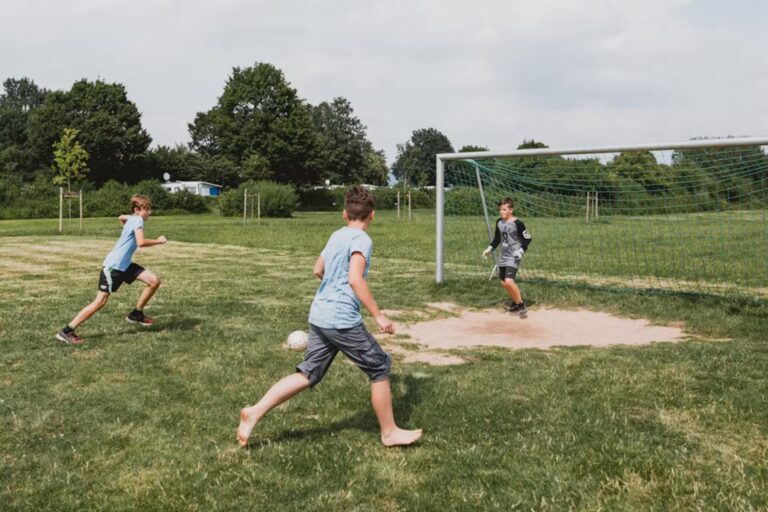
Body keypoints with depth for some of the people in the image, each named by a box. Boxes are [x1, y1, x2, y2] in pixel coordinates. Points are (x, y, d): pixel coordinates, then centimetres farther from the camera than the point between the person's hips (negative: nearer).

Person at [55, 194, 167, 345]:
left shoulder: (132, 218, 12)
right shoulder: (137, 220, -16)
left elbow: (121, 217, 36)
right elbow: (141, 242, -32)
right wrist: (158, 241, -19)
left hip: (125, 265, 9)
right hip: (113, 266, -9)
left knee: (154, 281, 0)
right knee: (100, 301, -9)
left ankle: (136, 314, 14)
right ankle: (66, 332, -4)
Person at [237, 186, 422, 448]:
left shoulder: (336, 236, 14)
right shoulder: (361, 239, -11)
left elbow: (318, 270, 26)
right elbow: (355, 279, -22)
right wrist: (378, 315, -19)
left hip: (319, 316, 8)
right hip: (343, 320, -8)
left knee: (308, 374, 12)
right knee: (380, 367, 6)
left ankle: (254, 412, 6)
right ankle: (390, 432, 15)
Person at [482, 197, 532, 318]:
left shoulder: (517, 223, -15)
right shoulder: (499, 222, 5)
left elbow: (527, 239, -9)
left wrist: (522, 250, -21)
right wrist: (490, 248, 6)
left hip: (514, 256, -8)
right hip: (503, 256, 8)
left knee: (509, 281, -21)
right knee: (503, 282, 12)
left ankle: (522, 306, -6)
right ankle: (515, 302, 33)